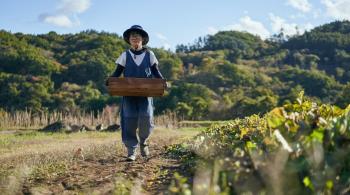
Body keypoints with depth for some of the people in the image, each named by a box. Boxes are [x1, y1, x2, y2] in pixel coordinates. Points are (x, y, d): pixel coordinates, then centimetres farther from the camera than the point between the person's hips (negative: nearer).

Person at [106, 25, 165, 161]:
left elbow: (156, 73, 10)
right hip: (128, 94, 0)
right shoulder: (125, 56, 8)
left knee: (146, 119, -15)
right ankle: (131, 152, 2)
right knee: (130, 121, -7)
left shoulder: (149, 55, 8)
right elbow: (117, 73, 7)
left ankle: (143, 141, 15)